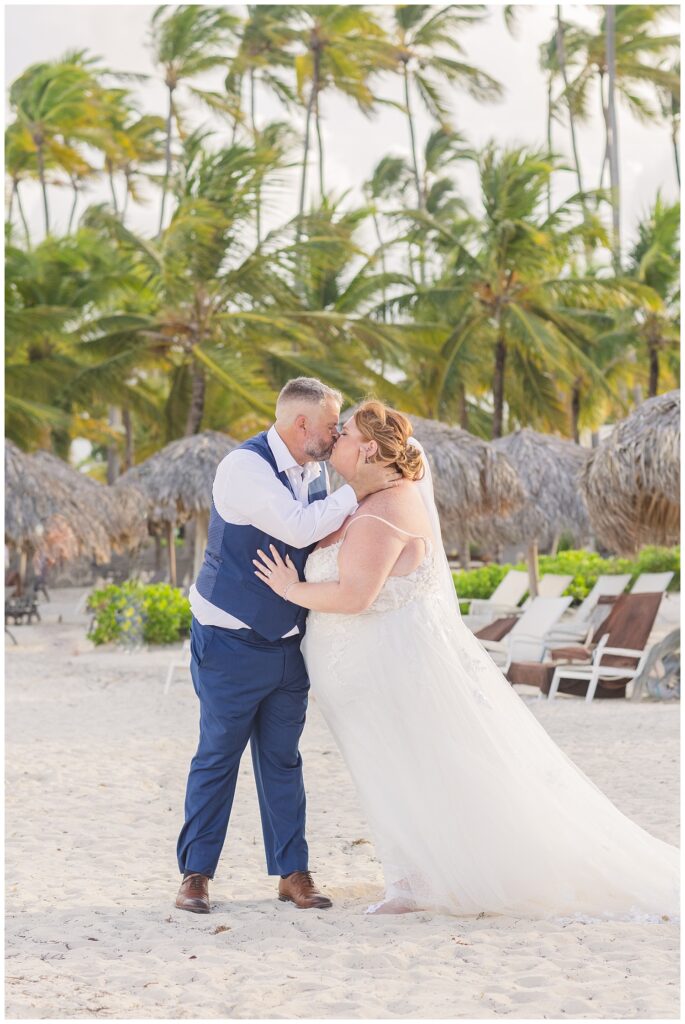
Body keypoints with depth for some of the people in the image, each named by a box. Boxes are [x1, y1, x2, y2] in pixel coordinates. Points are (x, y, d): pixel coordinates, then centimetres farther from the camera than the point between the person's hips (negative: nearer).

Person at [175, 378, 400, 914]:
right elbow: (297, 528, -27)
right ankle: (196, 874, 11)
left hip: (288, 643, 6)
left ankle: (292, 871, 16)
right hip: (231, 642, -6)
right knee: (218, 755, 1)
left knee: (282, 759, 10)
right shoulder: (245, 466, -17)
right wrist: (356, 490, -21)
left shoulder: (315, 472, 6)